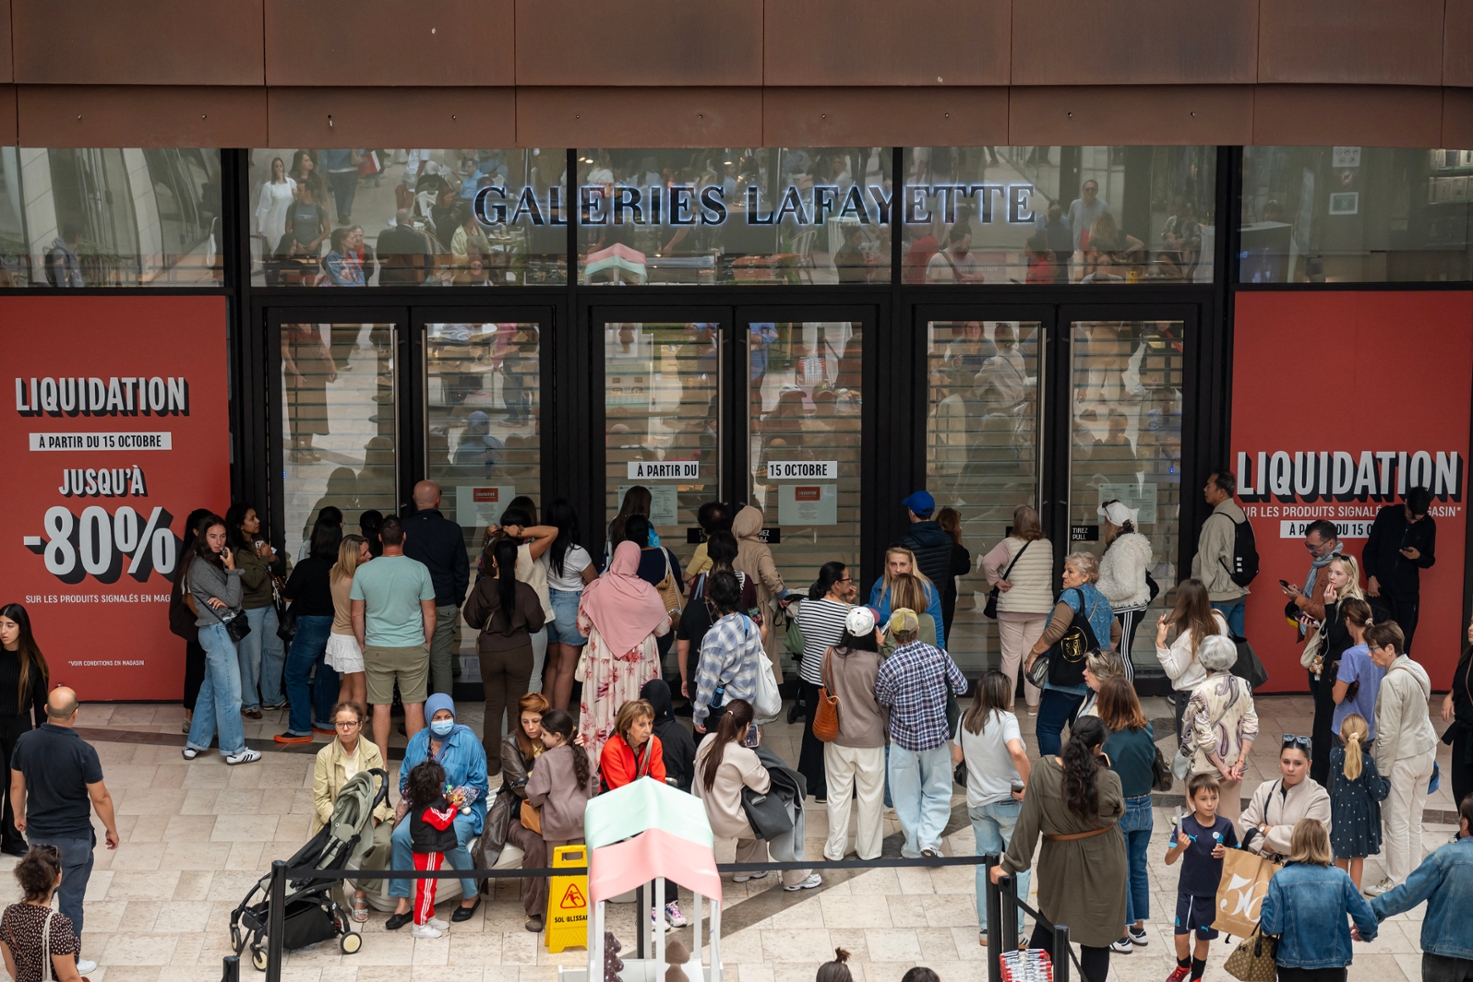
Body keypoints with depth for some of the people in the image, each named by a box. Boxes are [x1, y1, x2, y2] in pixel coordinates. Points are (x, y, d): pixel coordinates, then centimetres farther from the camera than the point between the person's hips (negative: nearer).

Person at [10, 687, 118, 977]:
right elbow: (100, 798, -15)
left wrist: (19, 815, 22)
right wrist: (111, 830, 1)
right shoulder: (82, 751, -24)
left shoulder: (25, 742, -11)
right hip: (74, 837, -5)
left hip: (36, 832, 5)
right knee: (70, 900, 8)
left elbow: (17, 786, 3)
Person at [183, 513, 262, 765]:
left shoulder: (215, 563, 12)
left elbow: (235, 599, 7)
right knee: (230, 692, -5)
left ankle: (195, 743, 20)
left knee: (210, 688, 14)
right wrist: (232, 570, -10)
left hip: (219, 631, 10)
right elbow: (232, 599, -17)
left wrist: (225, 601, -14)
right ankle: (234, 749, 1)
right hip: (217, 630, -10)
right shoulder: (201, 567, -16)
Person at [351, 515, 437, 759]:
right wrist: (427, 642, 15)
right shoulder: (419, 570, -8)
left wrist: (363, 645, 15)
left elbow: (357, 615, 2)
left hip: (377, 649, 1)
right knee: (414, 705, 6)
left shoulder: (363, 572, -5)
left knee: (381, 706, 7)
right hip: (413, 648, -1)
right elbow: (430, 613, -1)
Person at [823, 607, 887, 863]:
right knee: (870, 795, 15)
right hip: (870, 739, -2)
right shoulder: (876, 661, -21)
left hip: (838, 736, 2)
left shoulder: (830, 656, -13)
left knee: (838, 794, 15)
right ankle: (868, 849, 25)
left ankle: (835, 849, 24)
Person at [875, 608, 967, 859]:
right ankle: (929, 840, 2)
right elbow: (961, 686, -2)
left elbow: (882, 702, -3)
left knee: (907, 796, 14)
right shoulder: (938, 655, -14)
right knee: (937, 791, 17)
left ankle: (913, 848, 22)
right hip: (936, 735, 2)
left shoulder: (888, 668, -20)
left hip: (904, 739, -2)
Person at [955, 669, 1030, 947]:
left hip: (977, 801, 5)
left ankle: (985, 929, 19)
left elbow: (957, 756, 11)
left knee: (986, 863, 15)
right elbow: (1017, 752, -34)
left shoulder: (966, 720, 1)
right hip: (1009, 801, -5)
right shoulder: (1005, 719, -17)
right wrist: (1028, 786, -24)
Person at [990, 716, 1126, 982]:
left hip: (1060, 862, 2)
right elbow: (1117, 813, 0)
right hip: (1101, 864, -2)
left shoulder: (1043, 770, -17)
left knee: (1047, 922, 23)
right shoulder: (1108, 780, -20)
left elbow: (1028, 822, -14)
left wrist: (1010, 864, -8)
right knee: (1096, 935, 11)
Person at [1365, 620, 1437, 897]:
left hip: (1403, 759, -9)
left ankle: (1396, 882, 10)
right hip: (1425, 751, 9)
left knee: (1397, 822, 2)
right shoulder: (1418, 670, 5)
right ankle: (1413, 877, 25)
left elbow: (1389, 732, -21)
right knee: (1414, 821, 17)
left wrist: (1382, 770, -13)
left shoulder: (1392, 681, -22)